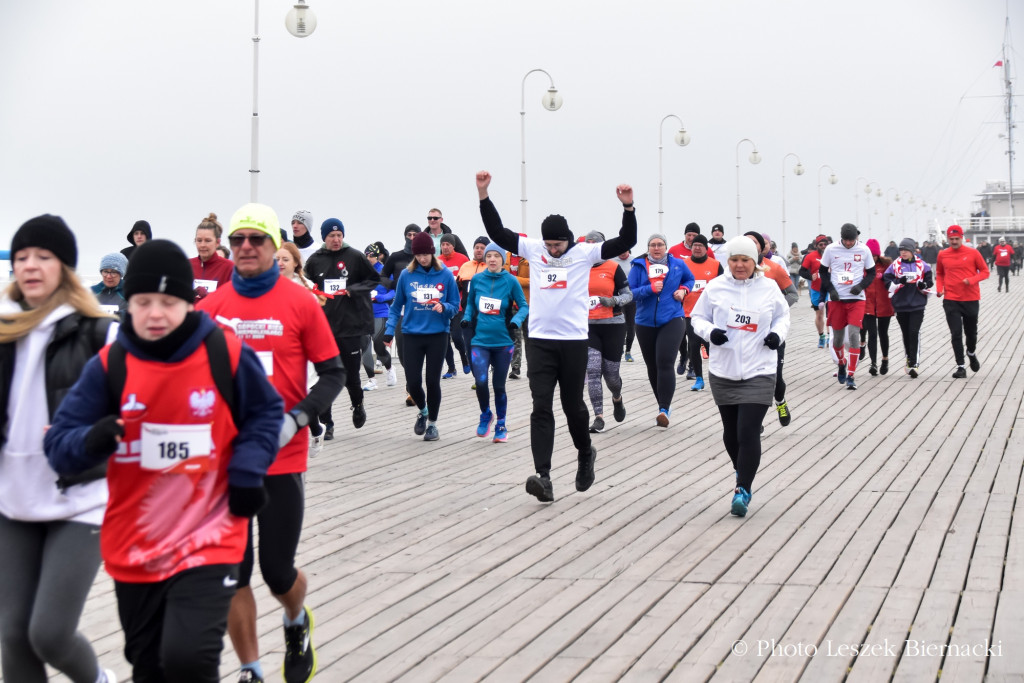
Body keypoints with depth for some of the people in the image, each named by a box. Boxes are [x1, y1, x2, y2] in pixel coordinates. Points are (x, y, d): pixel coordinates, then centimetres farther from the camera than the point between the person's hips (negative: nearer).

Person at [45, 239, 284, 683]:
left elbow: (266, 413, 8)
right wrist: (92, 441, -27)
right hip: (133, 549, 3)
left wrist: (246, 473, -6)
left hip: (208, 541, -3)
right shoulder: (109, 365, -4)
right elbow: (59, 445, -5)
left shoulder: (227, 355, -8)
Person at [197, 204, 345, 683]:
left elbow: (332, 373, 0)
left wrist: (298, 418, -14)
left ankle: (297, 622, 38)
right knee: (232, 574, 3)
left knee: (278, 573, 2)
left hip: (283, 458, -2)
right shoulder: (212, 306, 3)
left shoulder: (300, 302, -4)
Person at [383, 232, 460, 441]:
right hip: (412, 335, 1)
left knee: (433, 381, 2)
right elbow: (397, 306, 8)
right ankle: (422, 410, 28)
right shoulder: (406, 275, 0)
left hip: (437, 335, -1)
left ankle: (432, 423, 20)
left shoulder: (445, 275, -2)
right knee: (413, 382, -3)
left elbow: (455, 306, 3)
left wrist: (443, 307, -18)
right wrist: (390, 330, -1)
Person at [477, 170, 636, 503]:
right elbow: (497, 232, 3)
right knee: (541, 408, -7)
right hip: (539, 341, 1)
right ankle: (543, 476, -13)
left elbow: (625, 242, -8)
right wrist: (483, 195, -7)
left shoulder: (584, 252, -3)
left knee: (573, 405, 10)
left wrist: (628, 207, -21)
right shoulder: (533, 249, 3)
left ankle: (586, 454, 38)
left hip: (573, 341, -1)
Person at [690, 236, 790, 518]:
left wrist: (778, 334, -5)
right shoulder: (715, 288, -1)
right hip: (723, 372, 2)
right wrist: (709, 331, -13)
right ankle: (742, 472, 41)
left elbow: (782, 315, 15)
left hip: (759, 373, -2)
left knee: (749, 432, -12)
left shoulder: (769, 288, 0)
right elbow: (698, 317, 8)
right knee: (731, 431, 14)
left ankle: (743, 490, -5)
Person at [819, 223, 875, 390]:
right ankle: (842, 363, 39)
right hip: (837, 299, 1)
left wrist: (861, 286, -10)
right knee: (838, 335, 8)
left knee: (853, 334, -12)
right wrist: (830, 289, -5)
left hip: (856, 298, -1)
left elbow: (871, 273, 8)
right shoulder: (831, 249, -2)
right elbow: (822, 270, 8)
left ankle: (850, 376, -9)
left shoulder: (864, 250, -1)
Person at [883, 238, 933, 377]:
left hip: (917, 305, -2)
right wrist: (899, 282, -16)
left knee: (914, 333, -13)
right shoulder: (895, 265, 5)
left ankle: (914, 363, -13)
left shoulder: (922, 265, 4)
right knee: (906, 334, 10)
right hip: (900, 305, 2)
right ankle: (910, 359, 27)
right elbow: (888, 284, 1)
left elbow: (929, 282, 9)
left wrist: (924, 286, -12)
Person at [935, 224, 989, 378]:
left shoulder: (973, 253, -4)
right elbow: (939, 274, 16)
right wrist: (939, 289, -2)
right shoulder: (942, 255, 3)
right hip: (951, 300, 0)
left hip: (971, 299, 0)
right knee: (956, 334, -5)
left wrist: (972, 280, -17)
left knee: (971, 332, 13)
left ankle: (971, 353, 44)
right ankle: (960, 367, -1)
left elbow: (985, 272, 1)